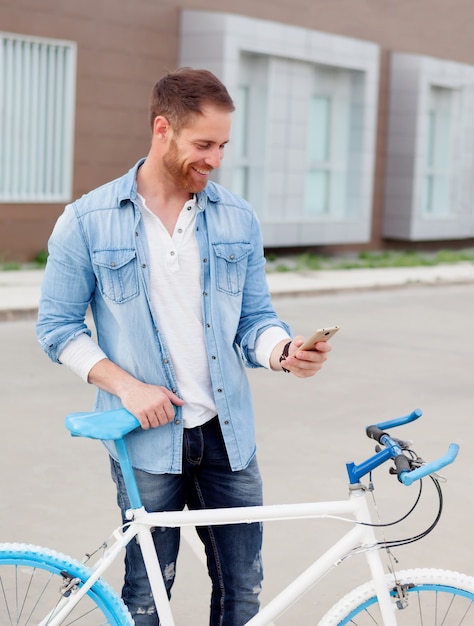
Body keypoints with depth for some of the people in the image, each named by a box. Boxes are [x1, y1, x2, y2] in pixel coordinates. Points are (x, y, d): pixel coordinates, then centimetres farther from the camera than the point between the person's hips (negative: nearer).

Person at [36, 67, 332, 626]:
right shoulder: (87, 222, -4)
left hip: (228, 435, 3)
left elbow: (254, 318, 8)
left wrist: (286, 352, -14)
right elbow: (57, 327, -1)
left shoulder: (238, 219, 5)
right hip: (148, 438, -3)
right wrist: (127, 385, -13)